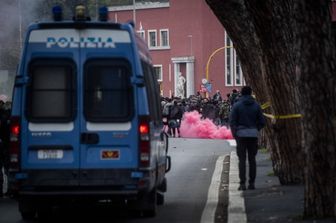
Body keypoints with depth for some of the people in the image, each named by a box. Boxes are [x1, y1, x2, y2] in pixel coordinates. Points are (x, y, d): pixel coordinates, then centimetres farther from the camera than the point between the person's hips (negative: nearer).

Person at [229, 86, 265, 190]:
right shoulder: (256, 105, 3)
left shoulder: (237, 105, -4)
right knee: (252, 159, 9)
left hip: (241, 135, -2)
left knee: (242, 159, -1)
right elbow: (262, 122, 3)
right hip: (253, 135, 2)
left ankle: (242, 184, -7)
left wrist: (235, 134, 1)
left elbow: (232, 122, -8)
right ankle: (252, 183, 7)